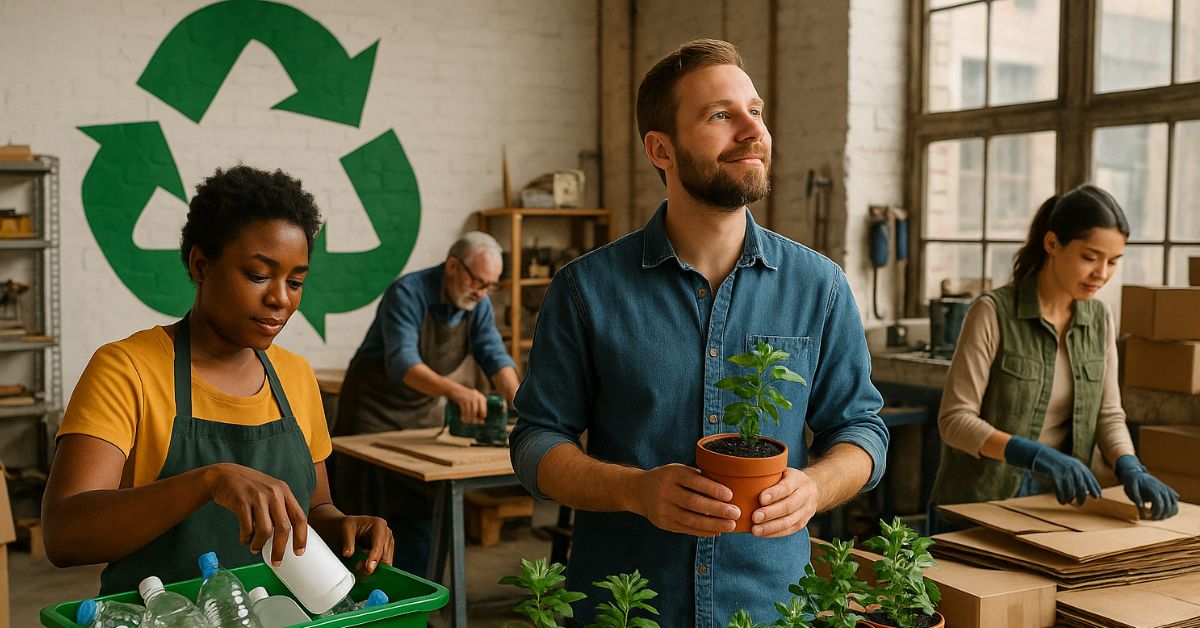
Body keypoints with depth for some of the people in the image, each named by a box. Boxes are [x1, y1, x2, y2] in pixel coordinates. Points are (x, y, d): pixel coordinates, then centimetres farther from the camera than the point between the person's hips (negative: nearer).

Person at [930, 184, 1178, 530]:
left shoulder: (1100, 321, 4)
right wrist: (1035, 455, -29)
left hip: (1056, 501, 4)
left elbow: (1108, 415, 6)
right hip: (979, 501, -4)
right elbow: (954, 419, -17)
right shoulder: (993, 313, -14)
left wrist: (1129, 468, -13)